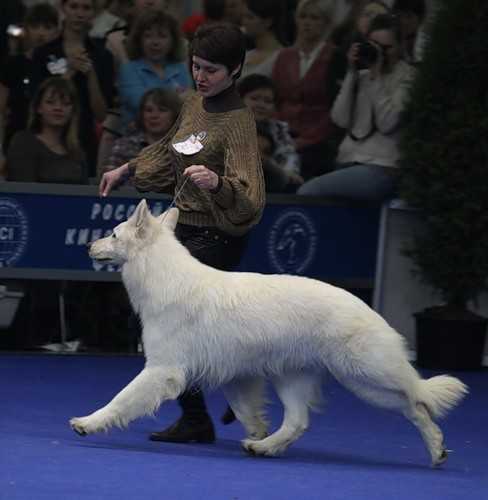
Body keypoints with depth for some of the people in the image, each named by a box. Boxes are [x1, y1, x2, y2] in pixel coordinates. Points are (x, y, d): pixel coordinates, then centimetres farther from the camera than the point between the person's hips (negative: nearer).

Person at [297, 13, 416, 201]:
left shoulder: (407, 77, 1)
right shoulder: (361, 75, 16)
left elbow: (387, 124, -13)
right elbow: (341, 119, 2)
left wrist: (377, 77, -10)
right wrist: (352, 73, -2)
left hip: (380, 169, -6)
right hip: (349, 163, 6)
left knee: (307, 193, -23)